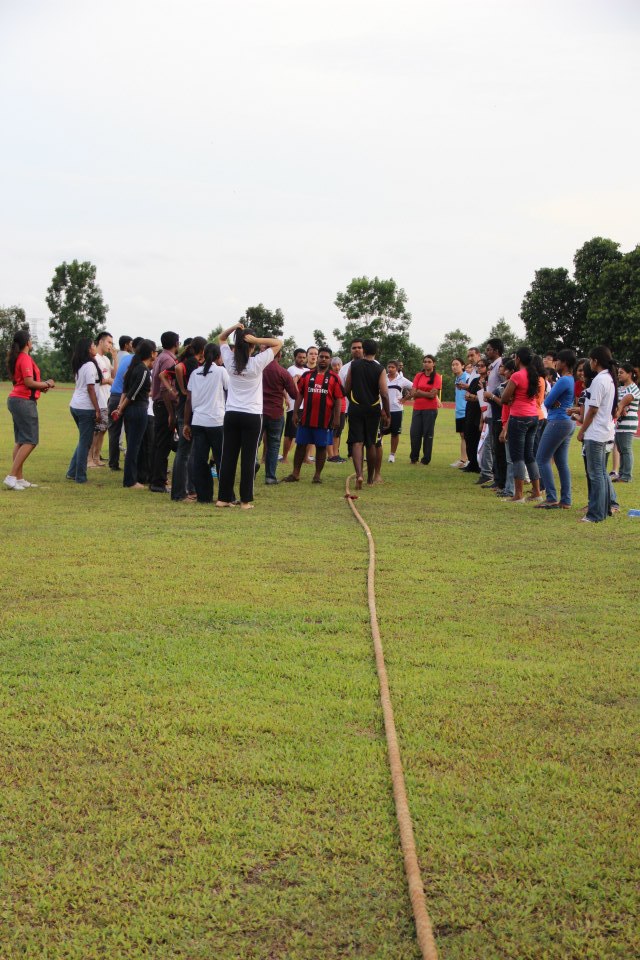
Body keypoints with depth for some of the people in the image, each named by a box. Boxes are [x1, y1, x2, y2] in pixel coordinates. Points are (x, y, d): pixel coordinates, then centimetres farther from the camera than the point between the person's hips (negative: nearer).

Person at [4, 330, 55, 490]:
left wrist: (41, 387, 11)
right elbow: (29, 382, -19)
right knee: (30, 441, -9)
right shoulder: (25, 358, -14)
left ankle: (19, 478, 12)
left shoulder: (17, 358, 14)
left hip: (16, 399, 10)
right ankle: (12, 477, -15)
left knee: (20, 441, 11)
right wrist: (46, 384, -5)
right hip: (24, 401, -10)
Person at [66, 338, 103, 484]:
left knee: (83, 440, 19)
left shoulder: (79, 365, 14)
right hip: (86, 407, -9)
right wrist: (98, 410, -14)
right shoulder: (90, 365, -12)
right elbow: (90, 389, -16)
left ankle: (72, 472, 20)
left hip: (75, 406, 9)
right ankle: (80, 476, 4)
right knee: (85, 442, 0)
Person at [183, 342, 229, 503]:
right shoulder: (221, 371, -3)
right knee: (222, 460, 3)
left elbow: (189, 400, 9)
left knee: (200, 460, 5)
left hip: (197, 422, 4)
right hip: (216, 422, -4)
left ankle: (203, 496, 6)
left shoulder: (195, 373, 10)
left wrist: (186, 423, 12)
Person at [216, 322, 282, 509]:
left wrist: (234, 327, -2)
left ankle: (223, 497, 8)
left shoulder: (230, 361, 1)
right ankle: (245, 500, 2)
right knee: (248, 458, 1)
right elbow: (278, 343, -3)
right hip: (252, 416, -3)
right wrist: (256, 340, -14)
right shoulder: (257, 363, -9)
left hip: (231, 415, 3)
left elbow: (221, 338, 17)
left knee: (228, 457, 7)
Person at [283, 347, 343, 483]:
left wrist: (337, 418, -7)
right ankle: (295, 473, 14)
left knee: (321, 447, 4)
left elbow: (338, 399, -1)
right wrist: (295, 413, 2)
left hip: (325, 420, -2)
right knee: (301, 445, 6)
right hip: (306, 418, 2)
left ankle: (317, 475, 12)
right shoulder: (307, 375, 7)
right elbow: (300, 394, 8)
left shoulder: (334, 378, 0)